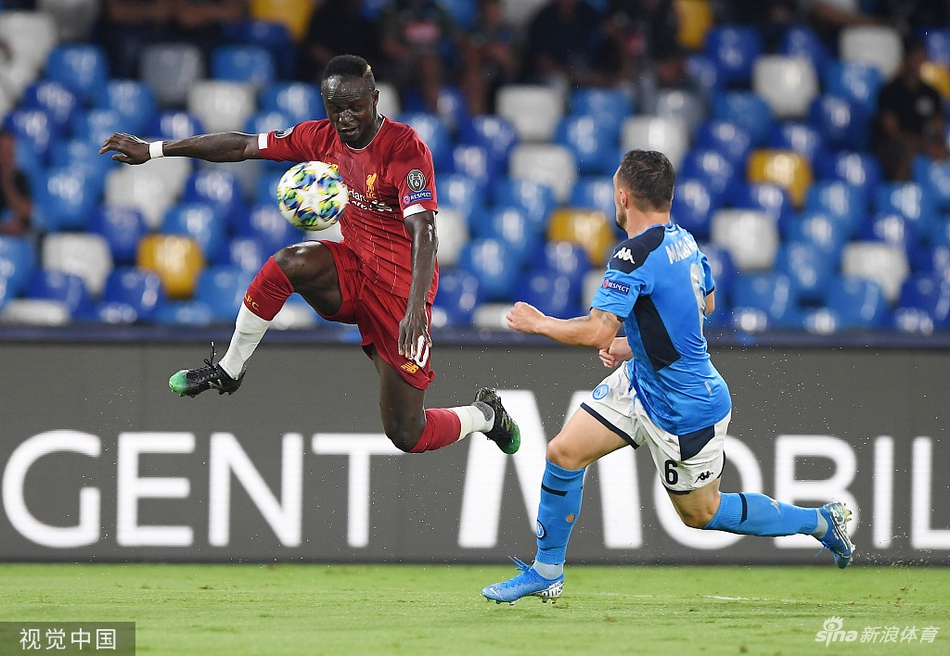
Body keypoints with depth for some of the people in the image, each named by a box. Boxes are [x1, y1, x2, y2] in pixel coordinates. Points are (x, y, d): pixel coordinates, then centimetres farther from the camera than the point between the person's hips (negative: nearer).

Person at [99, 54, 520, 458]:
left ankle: (486, 415, 27)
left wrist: (415, 309, -46)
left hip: (401, 287, -5)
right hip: (353, 270, 5)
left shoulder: (406, 148, -22)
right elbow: (242, 146, 4)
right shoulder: (323, 138, -3)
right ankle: (229, 370, -10)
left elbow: (424, 234, -32)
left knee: (408, 437, -6)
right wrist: (153, 150, 3)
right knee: (289, 263, -30)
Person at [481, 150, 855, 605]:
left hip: (685, 410, -9)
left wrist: (538, 323, -16)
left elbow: (597, 332, -34)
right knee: (563, 453, 4)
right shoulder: (683, 240, 0)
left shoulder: (635, 257, -29)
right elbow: (705, 303, 17)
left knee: (700, 513, 10)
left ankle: (821, 521, 23)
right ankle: (546, 572, 15)